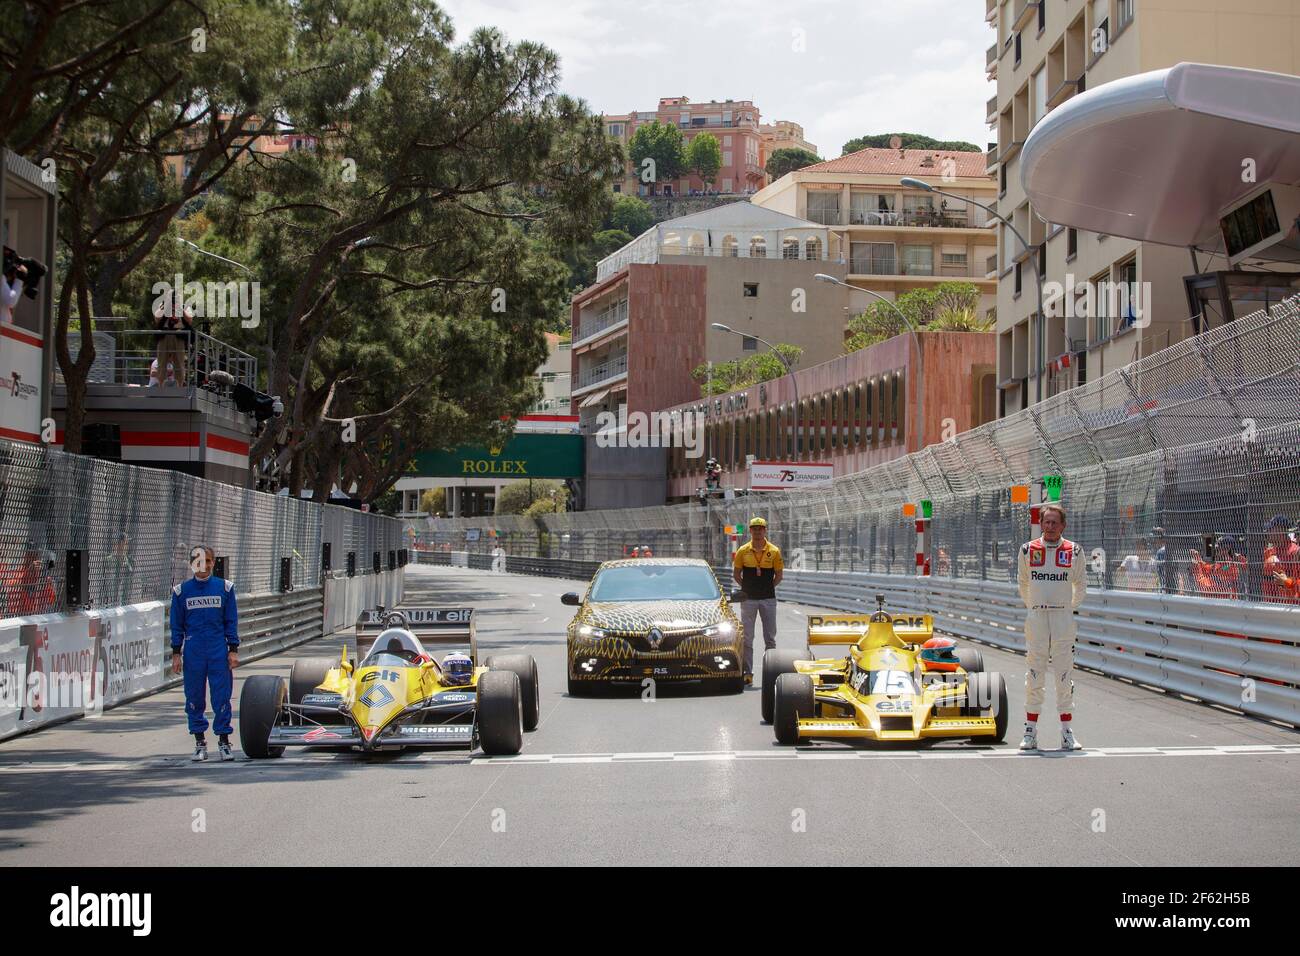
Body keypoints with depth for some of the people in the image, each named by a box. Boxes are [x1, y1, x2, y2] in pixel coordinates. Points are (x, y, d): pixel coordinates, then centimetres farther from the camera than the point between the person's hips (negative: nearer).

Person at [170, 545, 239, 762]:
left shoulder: (224, 588, 3)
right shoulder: (181, 591, 4)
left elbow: (231, 621, 5)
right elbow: (177, 625, 7)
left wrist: (233, 650, 0)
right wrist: (176, 653, 3)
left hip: (219, 651, -1)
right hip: (192, 652, 1)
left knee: (222, 696, -3)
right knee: (194, 697, 5)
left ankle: (224, 741, 6)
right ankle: (200, 743, 14)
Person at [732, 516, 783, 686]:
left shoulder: (774, 551, -1)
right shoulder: (743, 551, -1)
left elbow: (779, 575, 6)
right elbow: (736, 574, 7)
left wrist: (767, 588, 3)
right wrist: (747, 588, 3)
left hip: (768, 599, 0)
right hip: (748, 599, 0)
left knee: (770, 638, 6)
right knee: (747, 638, 2)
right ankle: (747, 673, 7)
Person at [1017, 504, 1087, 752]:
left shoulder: (1074, 551, 3)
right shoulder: (1028, 550, 4)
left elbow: (1081, 585, 16)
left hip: (1063, 617, 0)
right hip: (1035, 617, 0)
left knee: (1065, 676, 1)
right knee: (1033, 676, 1)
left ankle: (1067, 732, 5)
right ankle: (1030, 732, 5)